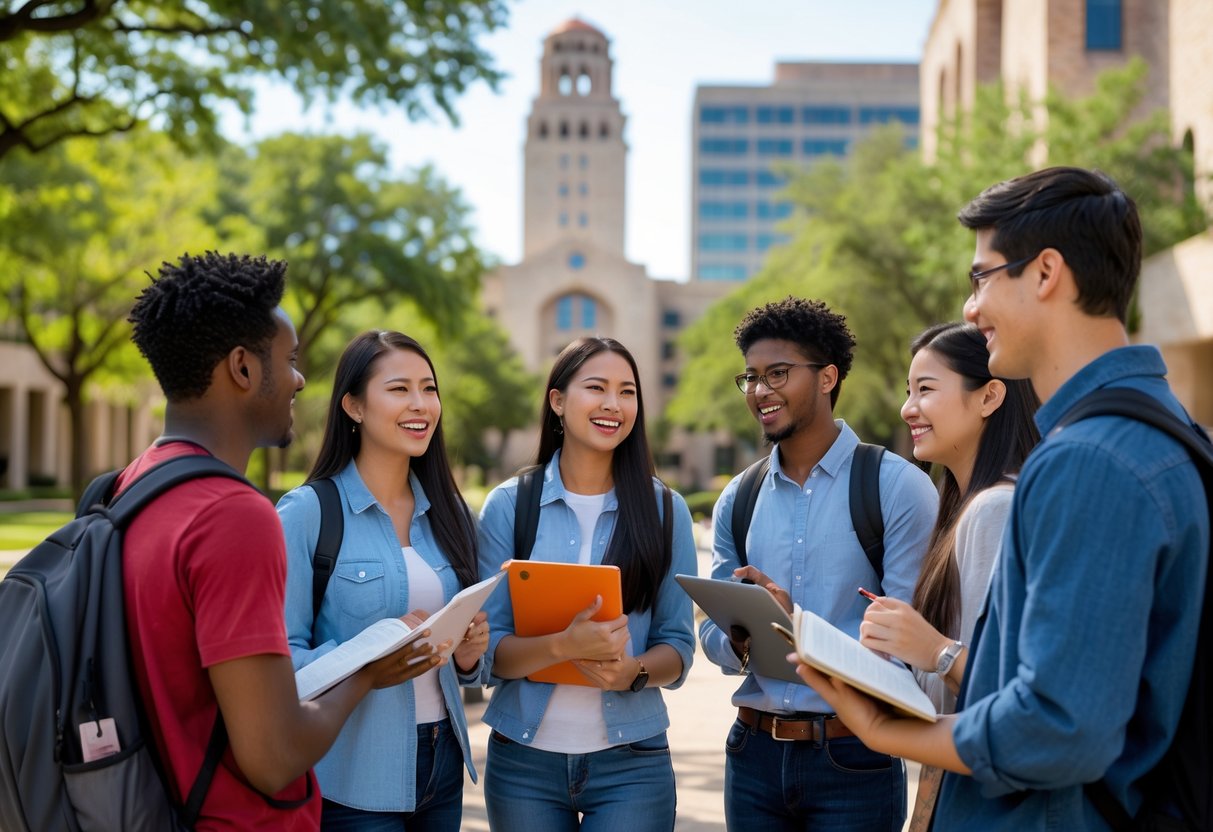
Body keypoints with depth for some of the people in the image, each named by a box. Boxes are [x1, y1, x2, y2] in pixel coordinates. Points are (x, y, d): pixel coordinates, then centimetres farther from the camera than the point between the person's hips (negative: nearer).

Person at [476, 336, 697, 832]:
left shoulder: (665, 510, 2)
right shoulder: (508, 506, -1)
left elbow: (677, 646, 3)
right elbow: (489, 650, -4)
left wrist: (633, 671, -19)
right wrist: (563, 646, -23)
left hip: (631, 763, 0)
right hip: (524, 758, 0)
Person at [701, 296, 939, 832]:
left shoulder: (897, 487, -8)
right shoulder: (737, 501, 8)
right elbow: (713, 637, 9)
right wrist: (742, 642, -14)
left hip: (854, 760, -4)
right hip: (754, 752, 5)